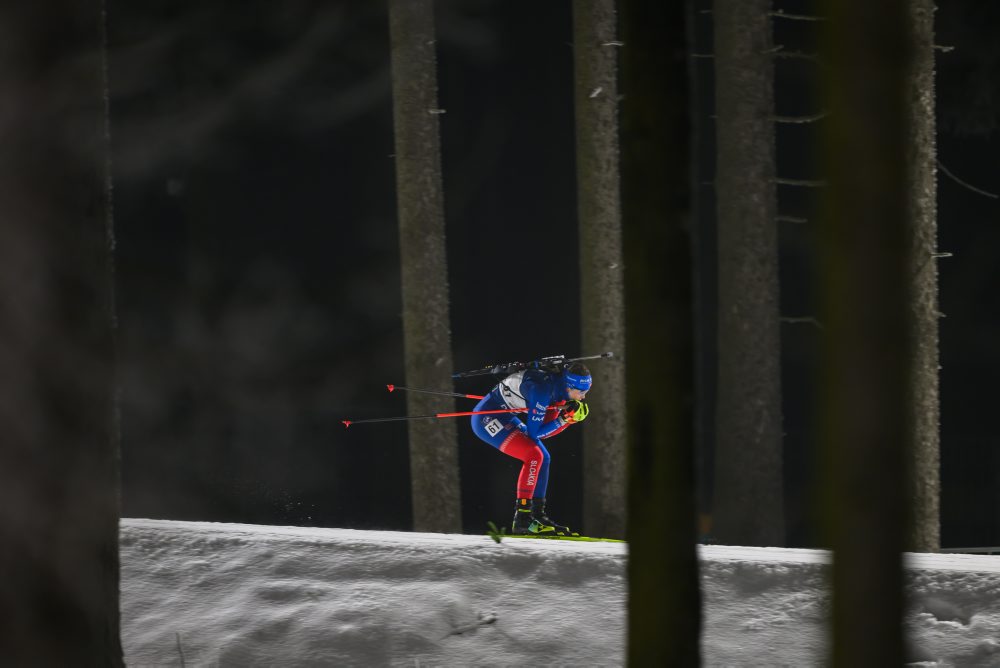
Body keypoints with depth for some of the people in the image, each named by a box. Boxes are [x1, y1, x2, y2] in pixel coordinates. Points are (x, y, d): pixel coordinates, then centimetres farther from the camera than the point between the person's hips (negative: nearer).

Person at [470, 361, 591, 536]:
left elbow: (545, 431, 5)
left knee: (544, 458, 9)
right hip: (487, 418, -10)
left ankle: (537, 516, 13)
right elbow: (534, 432, -22)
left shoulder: (558, 387, -1)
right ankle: (522, 519, -19)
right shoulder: (542, 390, -28)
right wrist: (563, 419, -20)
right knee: (533, 455, -21)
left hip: (505, 418, 10)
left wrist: (569, 418, -9)